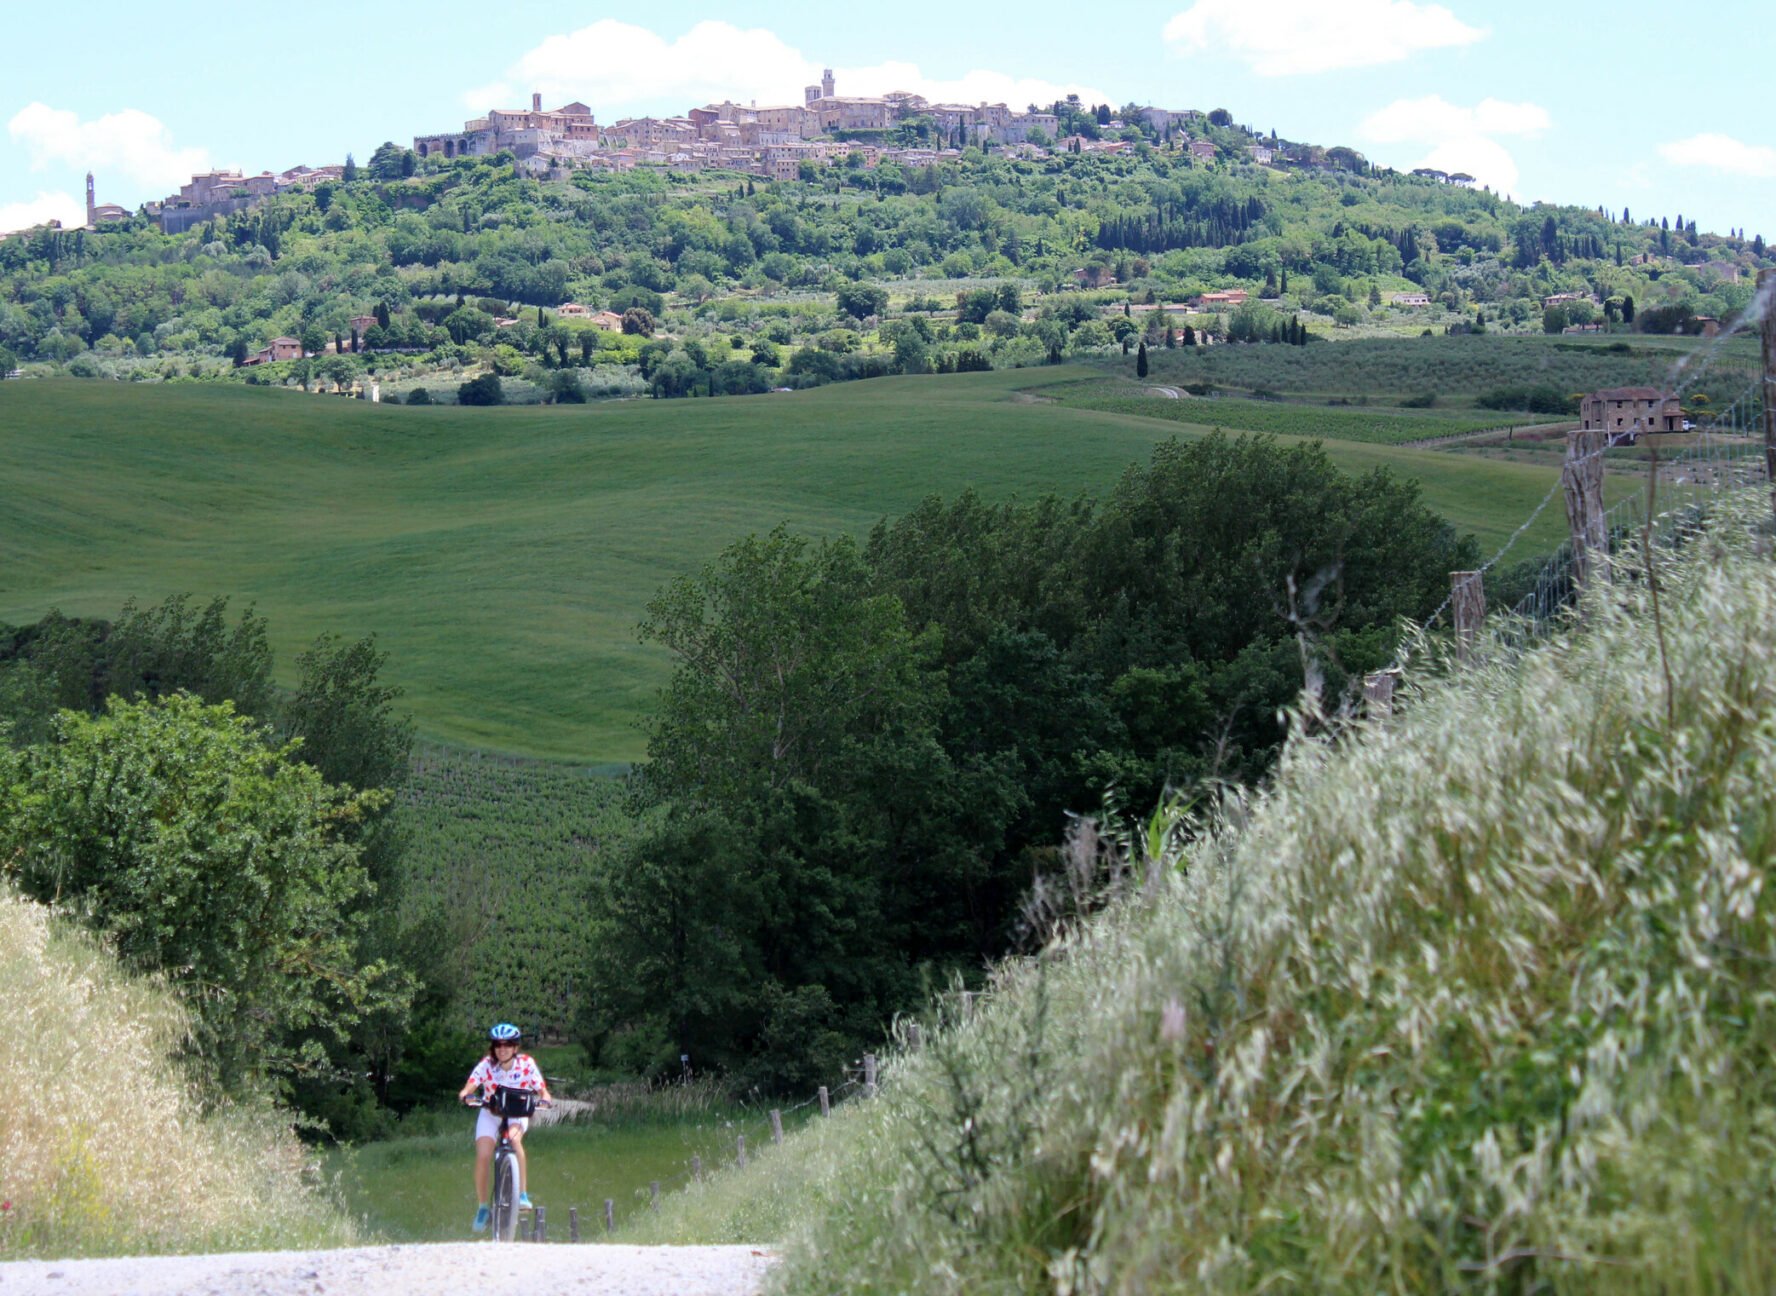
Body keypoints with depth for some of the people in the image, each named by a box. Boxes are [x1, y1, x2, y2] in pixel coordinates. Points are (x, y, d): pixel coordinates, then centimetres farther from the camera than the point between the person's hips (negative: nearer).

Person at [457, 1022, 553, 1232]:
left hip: (517, 1113, -1)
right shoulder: (487, 1065, -17)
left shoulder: (526, 1064, -16)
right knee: (483, 1156, -18)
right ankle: (482, 1206, 3)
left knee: (514, 1137, -34)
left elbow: (541, 1088, -17)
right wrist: (465, 1094, -51)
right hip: (490, 1114, 1)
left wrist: (545, 1098, -40)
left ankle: (523, 1194, -33)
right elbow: (472, 1083, -29)